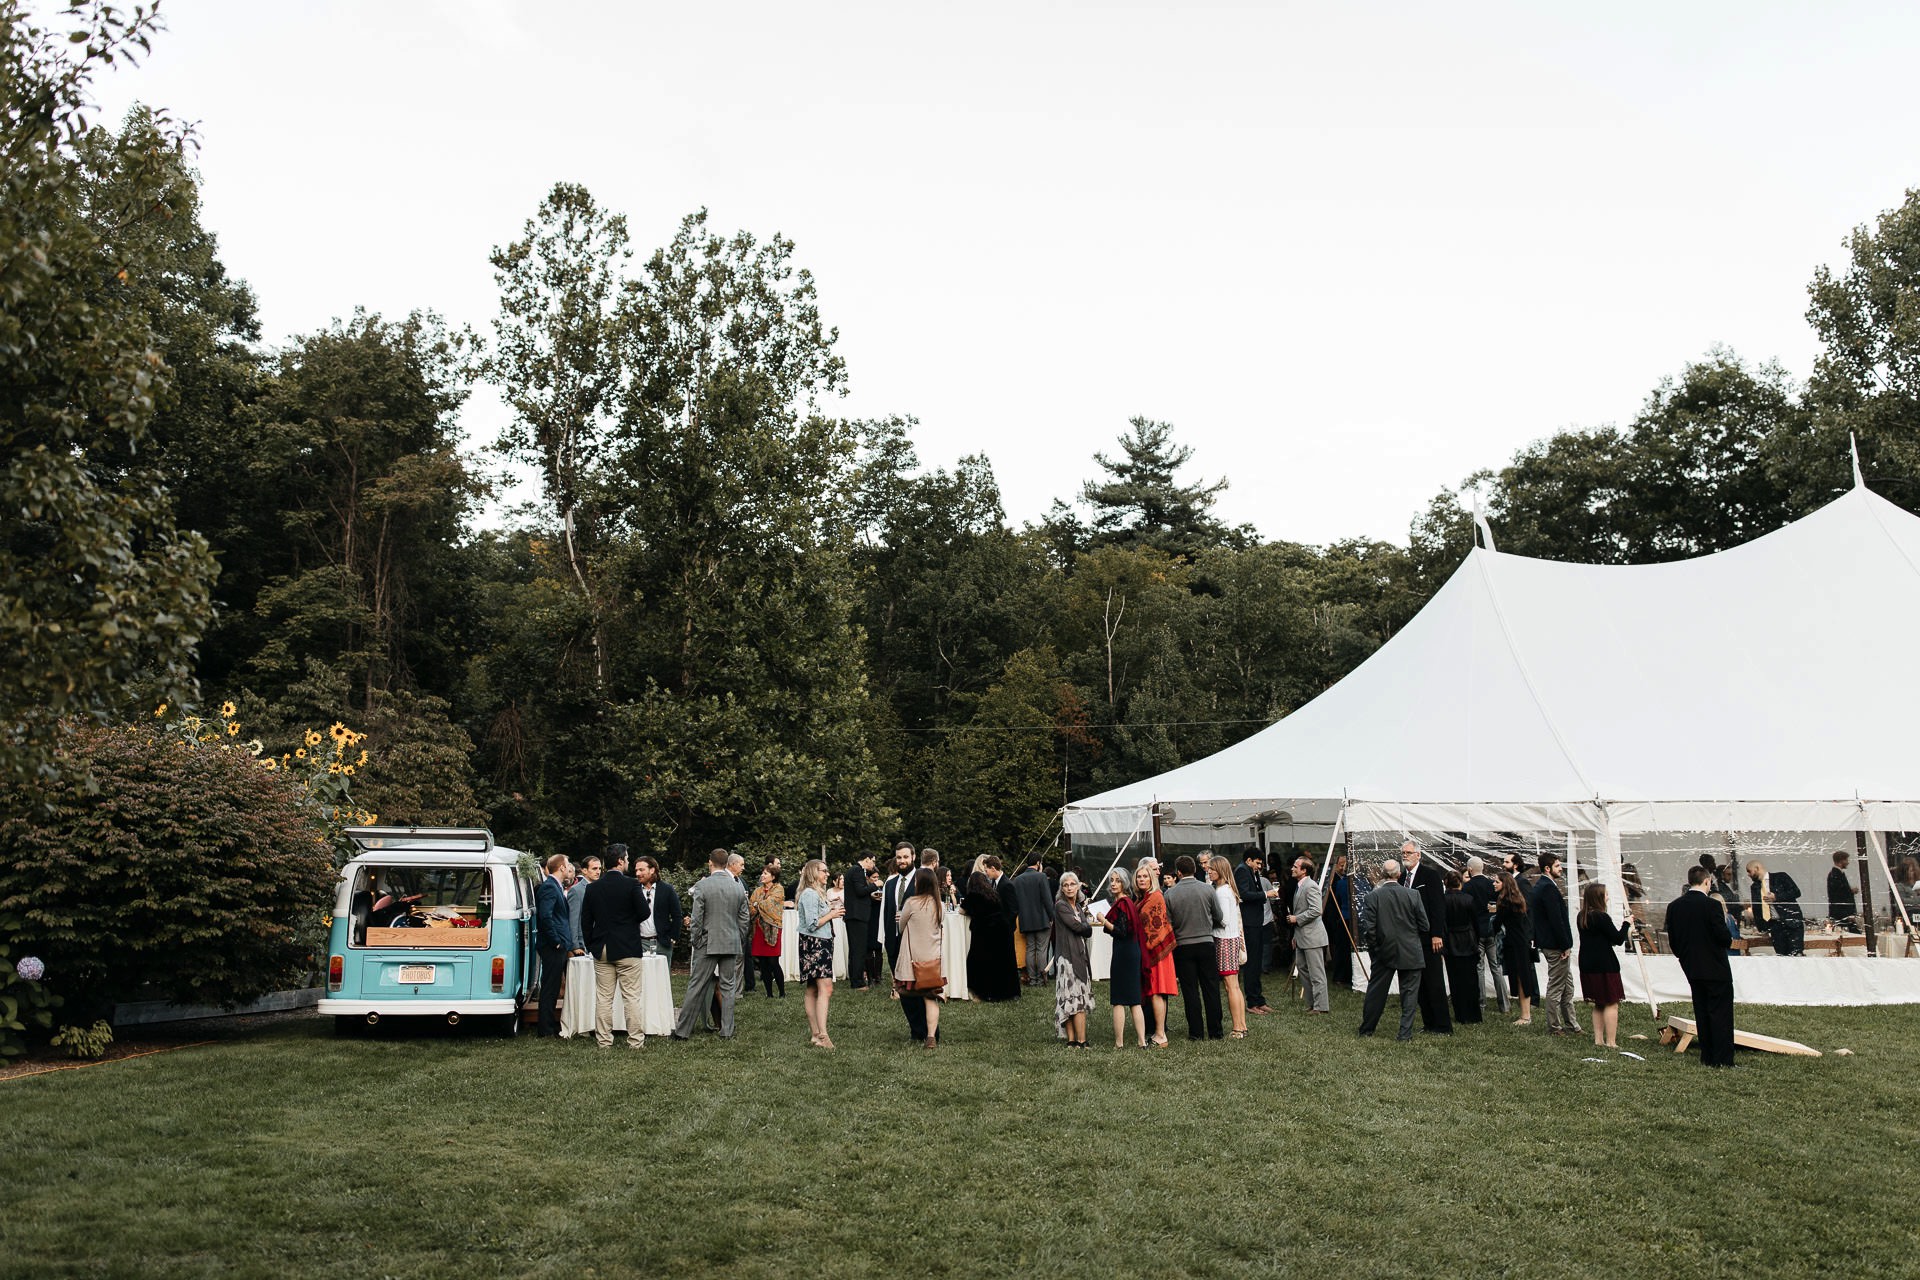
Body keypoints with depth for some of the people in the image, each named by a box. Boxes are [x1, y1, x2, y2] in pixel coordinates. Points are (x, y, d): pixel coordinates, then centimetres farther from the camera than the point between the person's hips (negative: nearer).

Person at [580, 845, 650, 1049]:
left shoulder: (592, 887, 3)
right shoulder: (631, 884, -10)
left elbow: (585, 920, 7)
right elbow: (644, 913, -12)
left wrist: (590, 945, 15)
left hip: (601, 949, 4)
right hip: (628, 948, -4)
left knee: (603, 997, 8)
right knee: (631, 996, 1)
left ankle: (603, 1040, 10)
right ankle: (635, 1040, 3)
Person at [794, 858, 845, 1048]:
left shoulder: (817, 893, 18)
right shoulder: (809, 894, -14)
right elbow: (813, 924, -18)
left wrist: (831, 911, 7)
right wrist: (831, 914, -9)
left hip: (821, 944, 11)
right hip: (813, 944, -11)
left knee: (813, 990, 10)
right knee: (825, 988, -17)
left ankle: (814, 1033, 13)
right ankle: (821, 1035, -22)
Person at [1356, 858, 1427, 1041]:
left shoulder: (1373, 897, -10)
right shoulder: (1413, 895, -8)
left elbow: (1367, 928, -11)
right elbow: (1424, 926, -2)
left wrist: (1373, 948, 5)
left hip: (1384, 952, 1)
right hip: (1410, 954, -1)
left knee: (1376, 992, 12)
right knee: (1409, 993, 8)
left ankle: (1366, 1029, 23)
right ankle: (1405, 1032, 6)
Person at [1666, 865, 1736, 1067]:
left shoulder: (1673, 907, 1)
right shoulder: (1711, 905, -17)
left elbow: (1672, 941, 5)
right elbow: (1724, 937, -17)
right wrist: (1729, 938, 6)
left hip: (1692, 970, 6)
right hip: (1716, 969, -6)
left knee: (1702, 1014, 14)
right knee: (1721, 1015, 1)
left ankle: (1707, 1058, 18)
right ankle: (1723, 1060, 1)